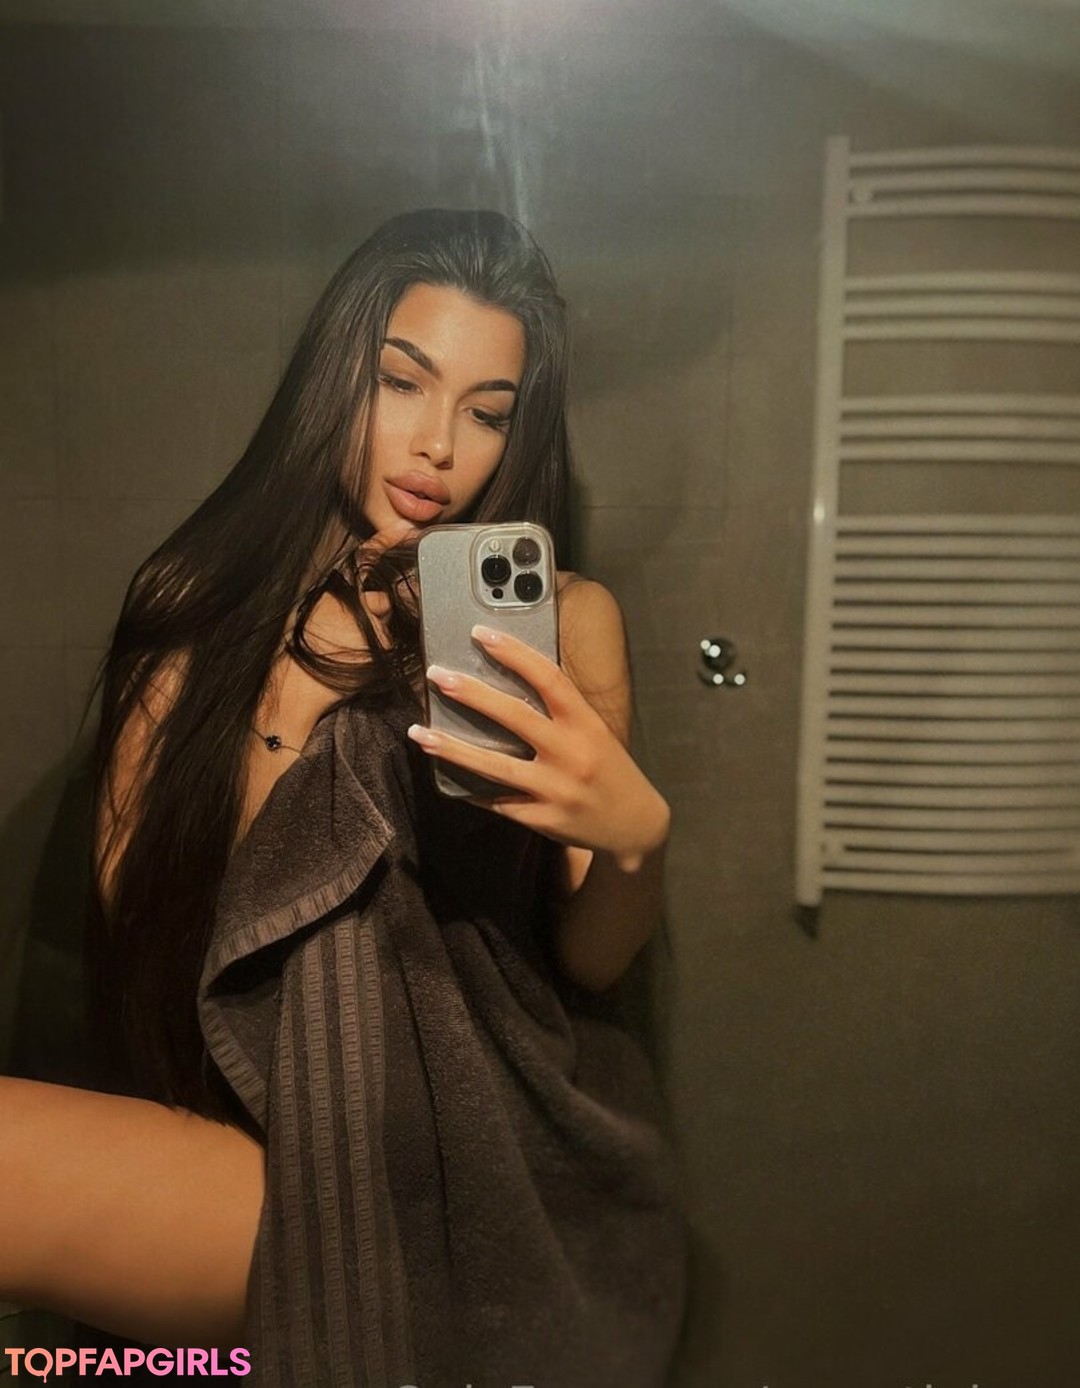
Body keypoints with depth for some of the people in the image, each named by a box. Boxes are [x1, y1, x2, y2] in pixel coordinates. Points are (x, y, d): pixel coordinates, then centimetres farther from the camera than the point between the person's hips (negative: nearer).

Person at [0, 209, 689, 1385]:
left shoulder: (563, 623, -1)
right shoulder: (198, 611, 3)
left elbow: (590, 965, 0)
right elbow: (129, 912, 1)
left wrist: (636, 837, -21)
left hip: (490, 1160, -1)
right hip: (243, 1138, 2)